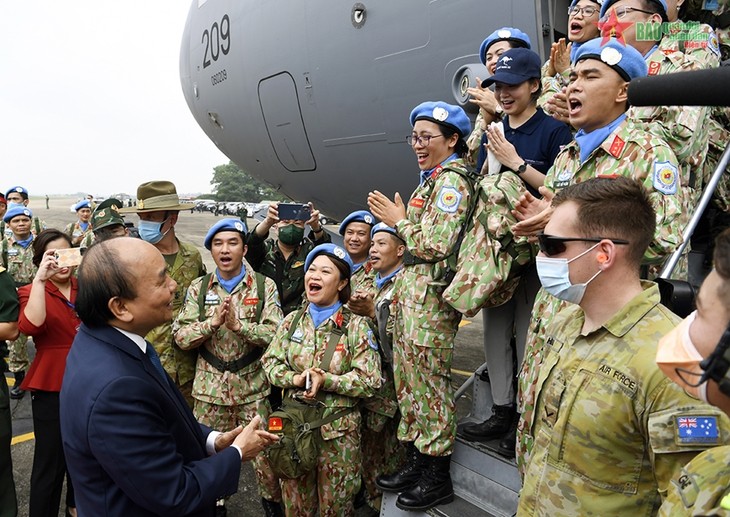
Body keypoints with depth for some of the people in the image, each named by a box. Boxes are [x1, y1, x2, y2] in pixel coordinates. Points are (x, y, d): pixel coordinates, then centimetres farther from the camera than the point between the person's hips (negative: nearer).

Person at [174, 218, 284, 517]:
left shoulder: (264, 286, -1)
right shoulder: (198, 288, 3)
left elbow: (275, 334, -11)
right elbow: (180, 337, -4)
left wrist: (239, 325, -24)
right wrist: (212, 323, -20)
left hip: (253, 387, -1)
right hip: (209, 387, 2)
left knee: (263, 454, 6)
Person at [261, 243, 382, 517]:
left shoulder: (356, 326, -9)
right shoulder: (292, 320, 2)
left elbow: (370, 381, -13)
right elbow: (270, 361, 3)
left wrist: (326, 380, -23)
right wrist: (294, 379, -16)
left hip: (338, 430, -3)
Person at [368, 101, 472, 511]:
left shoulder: (452, 181, -12)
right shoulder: (435, 179, 18)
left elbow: (436, 246, -20)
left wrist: (400, 221, -9)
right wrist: (396, 218, 10)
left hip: (431, 295, -10)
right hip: (411, 292, 10)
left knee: (430, 383, -1)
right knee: (410, 380, 14)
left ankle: (438, 477, 13)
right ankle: (418, 462, 27)